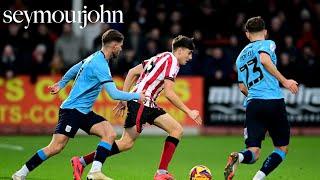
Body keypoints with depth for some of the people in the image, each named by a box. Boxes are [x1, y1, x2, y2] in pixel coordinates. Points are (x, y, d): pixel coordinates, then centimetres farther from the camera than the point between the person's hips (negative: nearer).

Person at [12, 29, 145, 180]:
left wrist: (61, 83, 40)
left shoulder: (95, 57, 11)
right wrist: (136, 96, -10)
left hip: (84, 112, 9)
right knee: (56, 147, -13)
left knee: (110, 134, -10)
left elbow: (75, 68, 28)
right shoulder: (100, 65, -19)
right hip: (72, 109, -9)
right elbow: (114, 94, -23)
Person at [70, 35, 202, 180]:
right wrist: (188, 112, -11)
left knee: (177, 130, 3)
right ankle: (81, 162, -6)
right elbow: (169, 93, -16)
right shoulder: (172, 61, -8)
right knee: (127, 142, -12)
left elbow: (132, 72, 17)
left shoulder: (162, 57, 19)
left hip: (148, 105, 10)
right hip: (141, 102, -10)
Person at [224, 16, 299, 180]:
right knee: (282, 149, 9)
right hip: (274, 101, -4)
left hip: (252, 104, 4)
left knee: (253, 152, 1)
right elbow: (264, 59, -15)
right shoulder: (267, 44, 8)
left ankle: (238, 157, -35)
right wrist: (284, 81, -13)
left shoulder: (241, 55, 25)